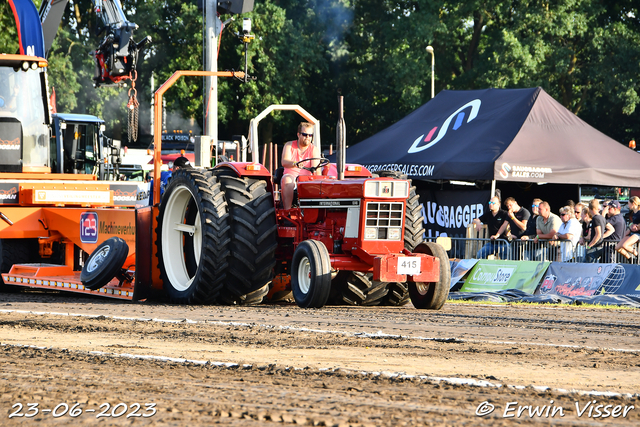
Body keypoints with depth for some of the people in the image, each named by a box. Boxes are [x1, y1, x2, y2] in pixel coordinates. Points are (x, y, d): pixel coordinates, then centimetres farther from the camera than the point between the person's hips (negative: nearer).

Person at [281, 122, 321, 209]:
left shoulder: (314, 150, 5)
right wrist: (295, 163, -36)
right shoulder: (289, 146, 6)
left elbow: (316, 170, -8)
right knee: (287, 181, -36)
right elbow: (284, 162, -13)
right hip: (291, 175, -1)